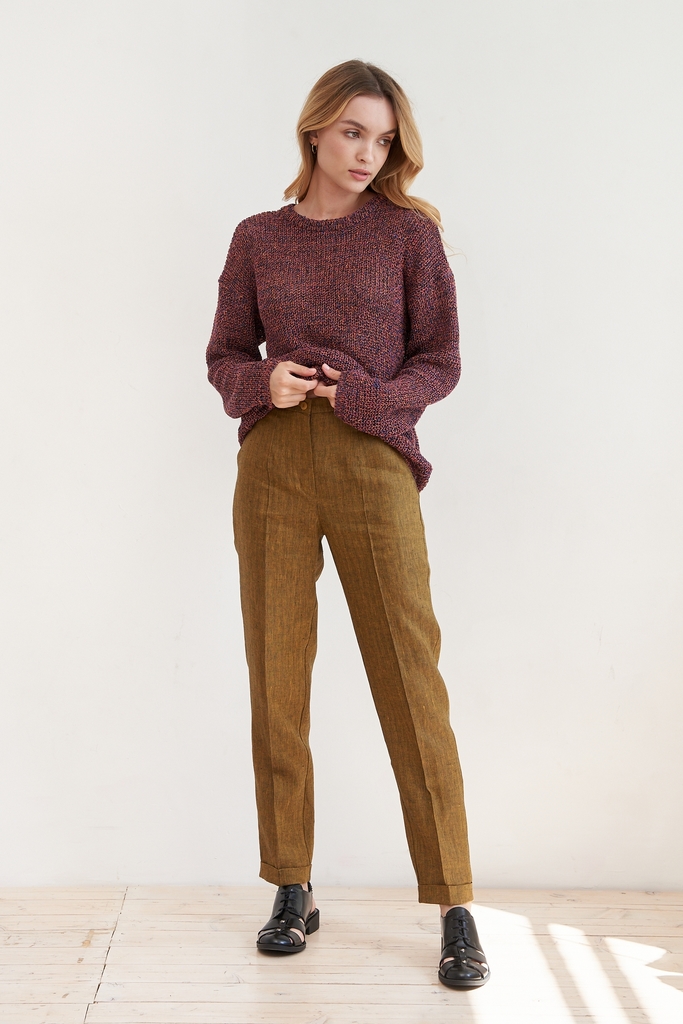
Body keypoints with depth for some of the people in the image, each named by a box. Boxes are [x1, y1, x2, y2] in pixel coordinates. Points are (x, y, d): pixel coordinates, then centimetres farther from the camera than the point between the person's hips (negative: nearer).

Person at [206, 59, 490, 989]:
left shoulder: (409, 232, 6)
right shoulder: (258, 239, 12)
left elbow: (441, 362, 4)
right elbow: (224, 355, 13)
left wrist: (359, 396, -12)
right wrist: (264, 382, -9)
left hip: (373, 464, -2)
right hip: (273, 467, 3)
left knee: (412, 684, -5)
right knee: (277, 681, 4)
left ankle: (455, 907, 3)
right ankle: (293, 891, 18)